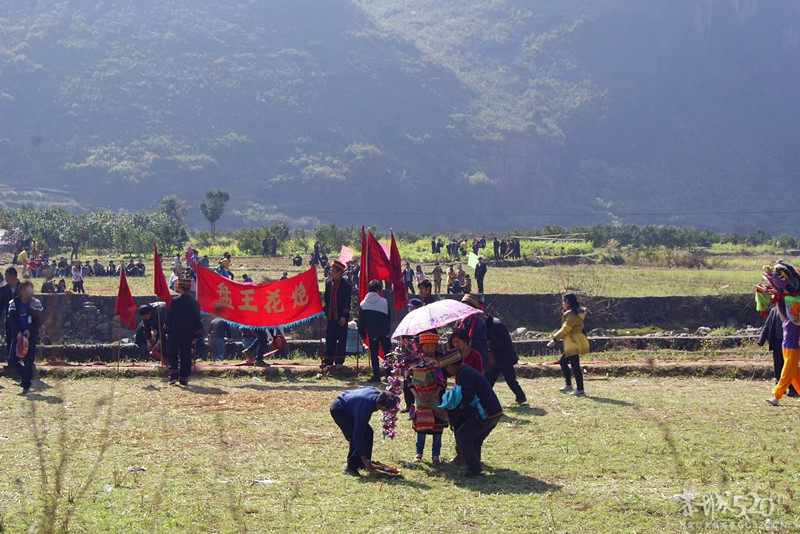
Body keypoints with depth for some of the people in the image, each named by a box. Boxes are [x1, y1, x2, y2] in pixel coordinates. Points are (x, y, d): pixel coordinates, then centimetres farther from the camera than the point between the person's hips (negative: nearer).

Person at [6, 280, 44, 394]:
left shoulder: (35, 303, -1)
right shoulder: (14, 303, 3)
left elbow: (38, 320, -2)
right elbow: (10, 319, -2)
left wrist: (29, 330, -17)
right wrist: (17, 332, -16)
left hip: (31, 336, -2)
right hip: (17, 336, 2)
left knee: (28, 362, -8)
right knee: (12, 361, -2)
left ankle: (26, 385, 3)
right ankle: (25, 374, 26)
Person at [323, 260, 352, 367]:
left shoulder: (346, 285, -9)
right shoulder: (328, 283, 8)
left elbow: (347, 302, -10)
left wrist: (344, 316, -14)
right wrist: (324, 309, 4)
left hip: (341, 317, -5)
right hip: (331, 316, 5)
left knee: (341, 339, 2)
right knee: (330, 338, 8)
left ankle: (339, 361, 8)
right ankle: (328, 360, 14)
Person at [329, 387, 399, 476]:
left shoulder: (377, 394, -17)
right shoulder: (364, 409, -38)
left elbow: (361, 388, 6)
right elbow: (358, 434, -32)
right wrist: (363, 458, -27)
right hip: (338, 410, -9)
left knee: (368, 432, 3)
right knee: (356, 436, -20)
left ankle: (364, 465, 13)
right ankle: (350, 468, -11)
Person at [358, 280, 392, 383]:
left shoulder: (363, 304, -2)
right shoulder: (384, 302, -4)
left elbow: (361, 322, 1)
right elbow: (389, 318, 4)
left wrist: (362, 335, 8)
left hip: (372, 334, 0)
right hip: (384, 333, 0)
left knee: (374, 355, 6)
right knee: (388, 354, 6)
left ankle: (376, 375, 3)